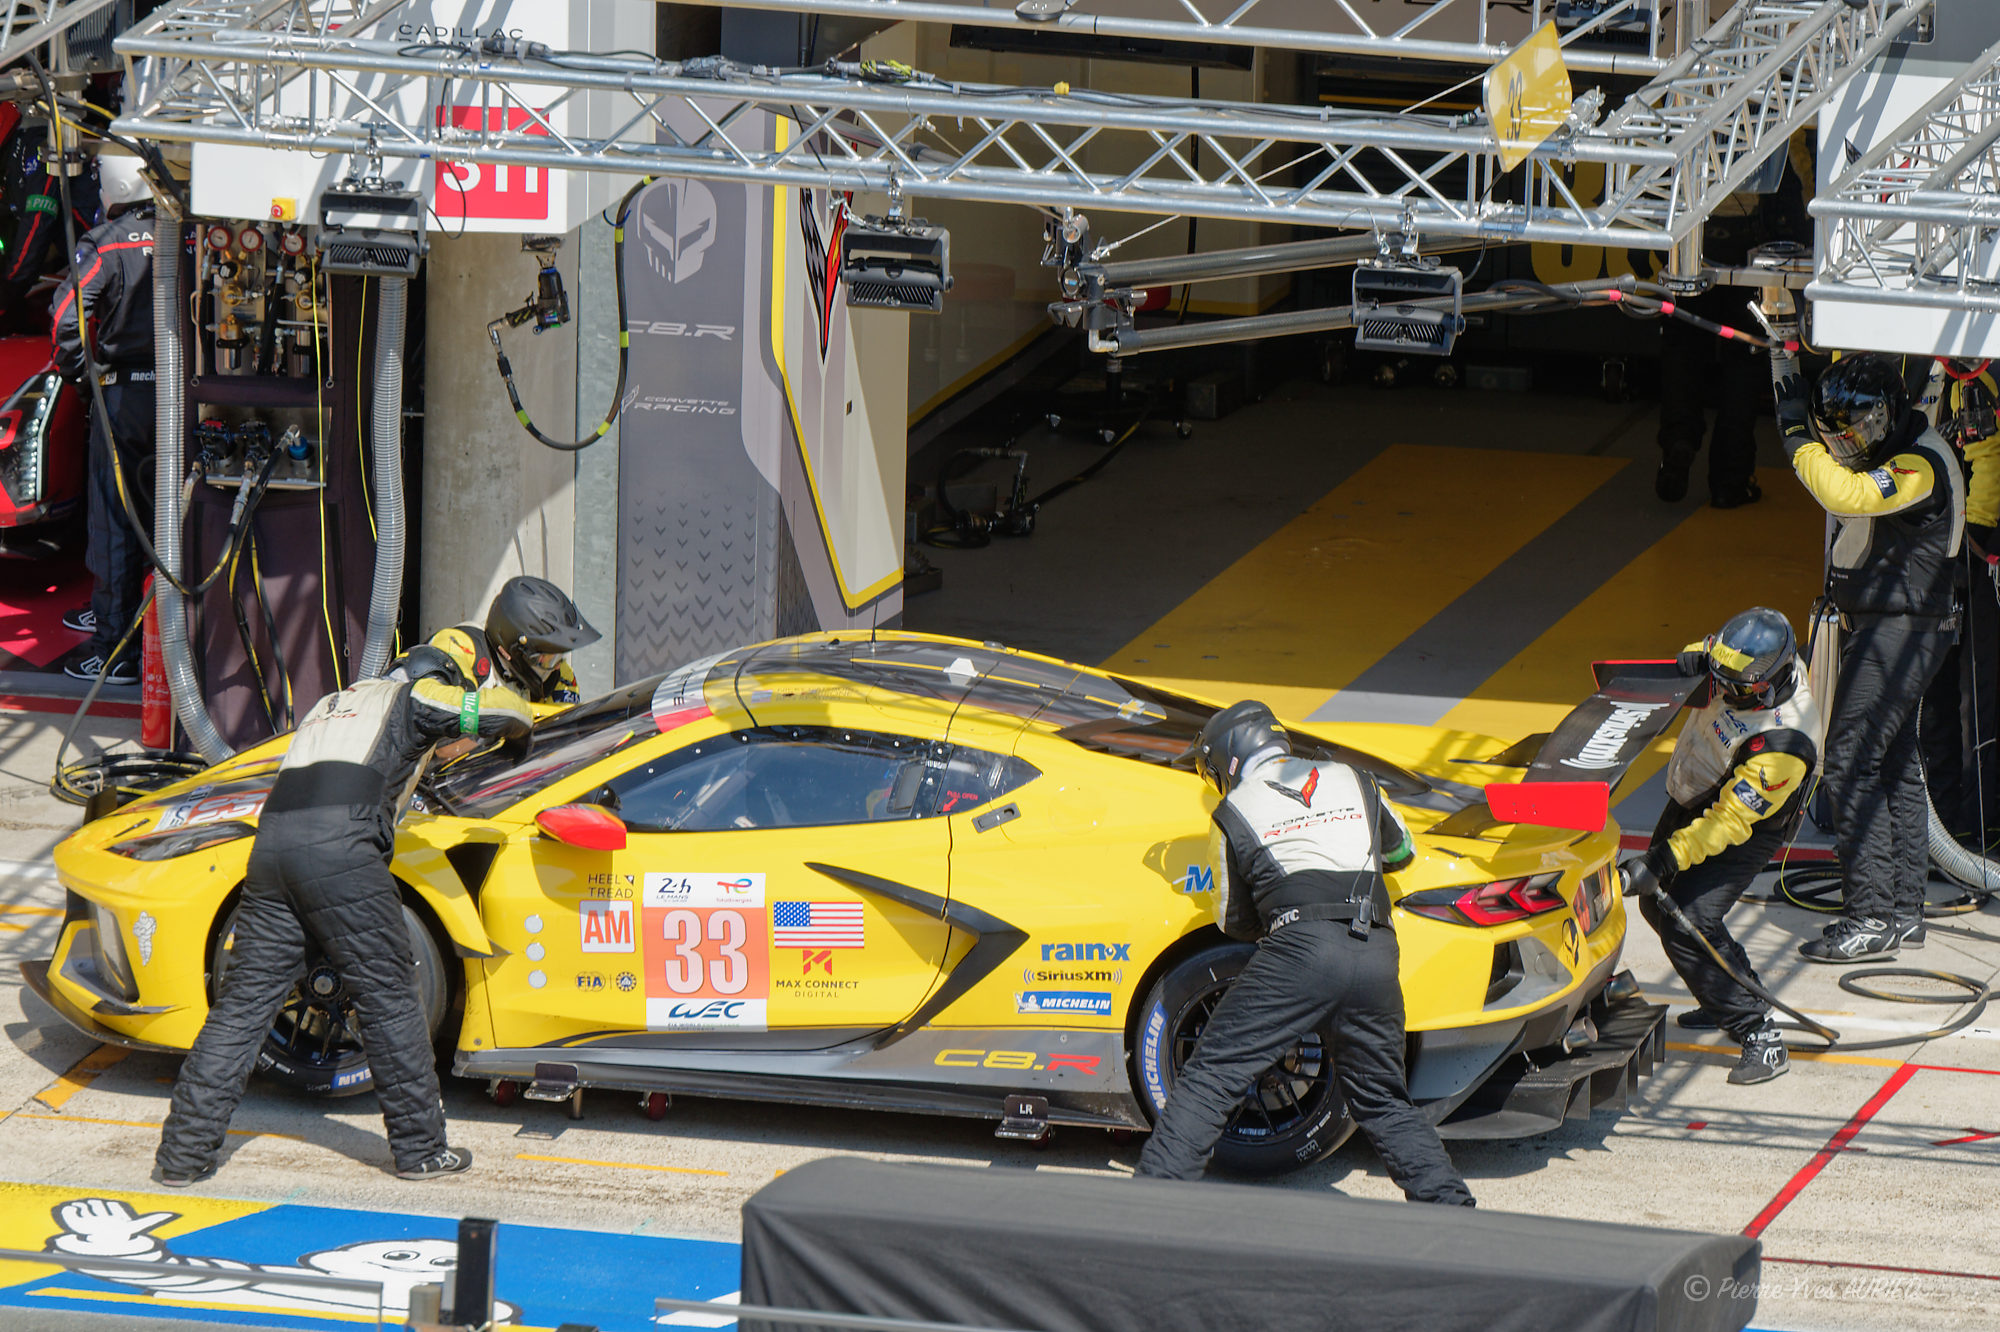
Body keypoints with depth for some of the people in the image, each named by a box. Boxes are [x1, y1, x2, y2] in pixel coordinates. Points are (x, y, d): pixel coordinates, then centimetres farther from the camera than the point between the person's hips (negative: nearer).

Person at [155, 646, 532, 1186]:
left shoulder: (331, 704, 36)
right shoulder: (417, 698, 17)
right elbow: (504, 709, 14)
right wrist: (511, 729, 37)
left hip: (271, 841, 6)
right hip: (340, 850, -6)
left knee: (243, 1002, 6)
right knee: (389, 998, 5)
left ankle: (184, 1152, 2)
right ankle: (421, 1149, 10)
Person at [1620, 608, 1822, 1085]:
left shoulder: (1782, 744, -39)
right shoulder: (1744, 665, -17)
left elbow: (1728, 823, -36)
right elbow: (1700, 660, 9)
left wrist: (1660, 862, -38)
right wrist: (1694, 657, -14)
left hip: (1748, 830, -9)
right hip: (1690, 797, 9)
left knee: (1687, 927, -21)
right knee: (1659, 903, 18)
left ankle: (1761, 1037, -14)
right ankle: (1732, 998, 38)